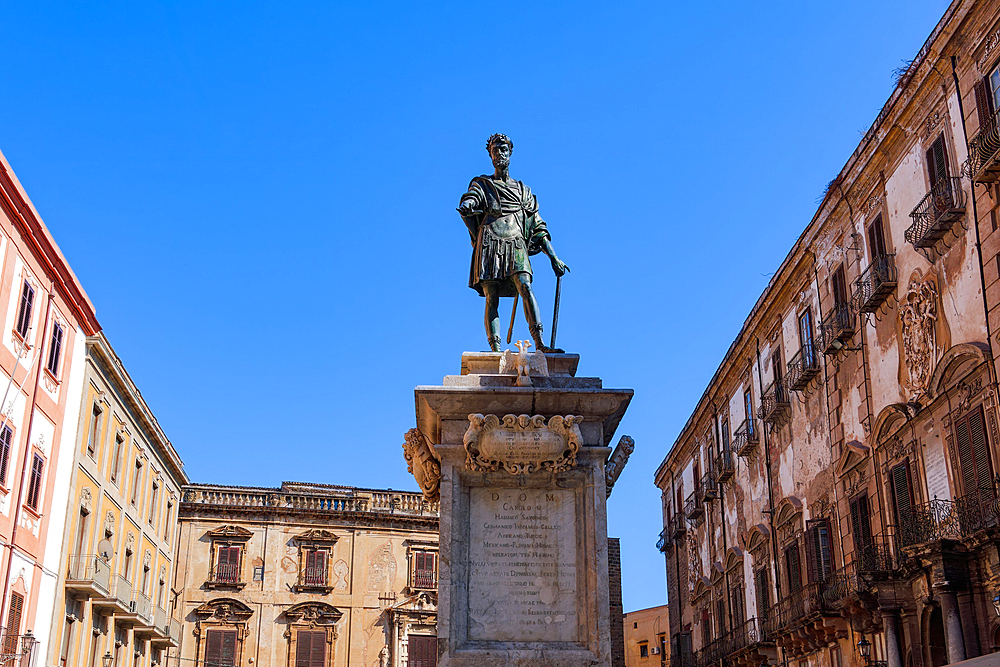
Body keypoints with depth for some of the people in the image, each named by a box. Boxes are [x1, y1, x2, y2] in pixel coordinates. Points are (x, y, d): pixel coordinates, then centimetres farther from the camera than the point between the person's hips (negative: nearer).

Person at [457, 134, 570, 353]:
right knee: (491, 298, -11)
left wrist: (554, 258, 14)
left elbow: (538, 227, 21)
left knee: (525, 287, -21)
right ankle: (496, 350, -18)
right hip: (489, 244, -1)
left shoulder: (522, 190, 25)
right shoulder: (482, 184, 21)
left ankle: (540, 343, -31)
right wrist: (466, 206, -21)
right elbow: (469, 201, 1)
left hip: (516, 245, 1)